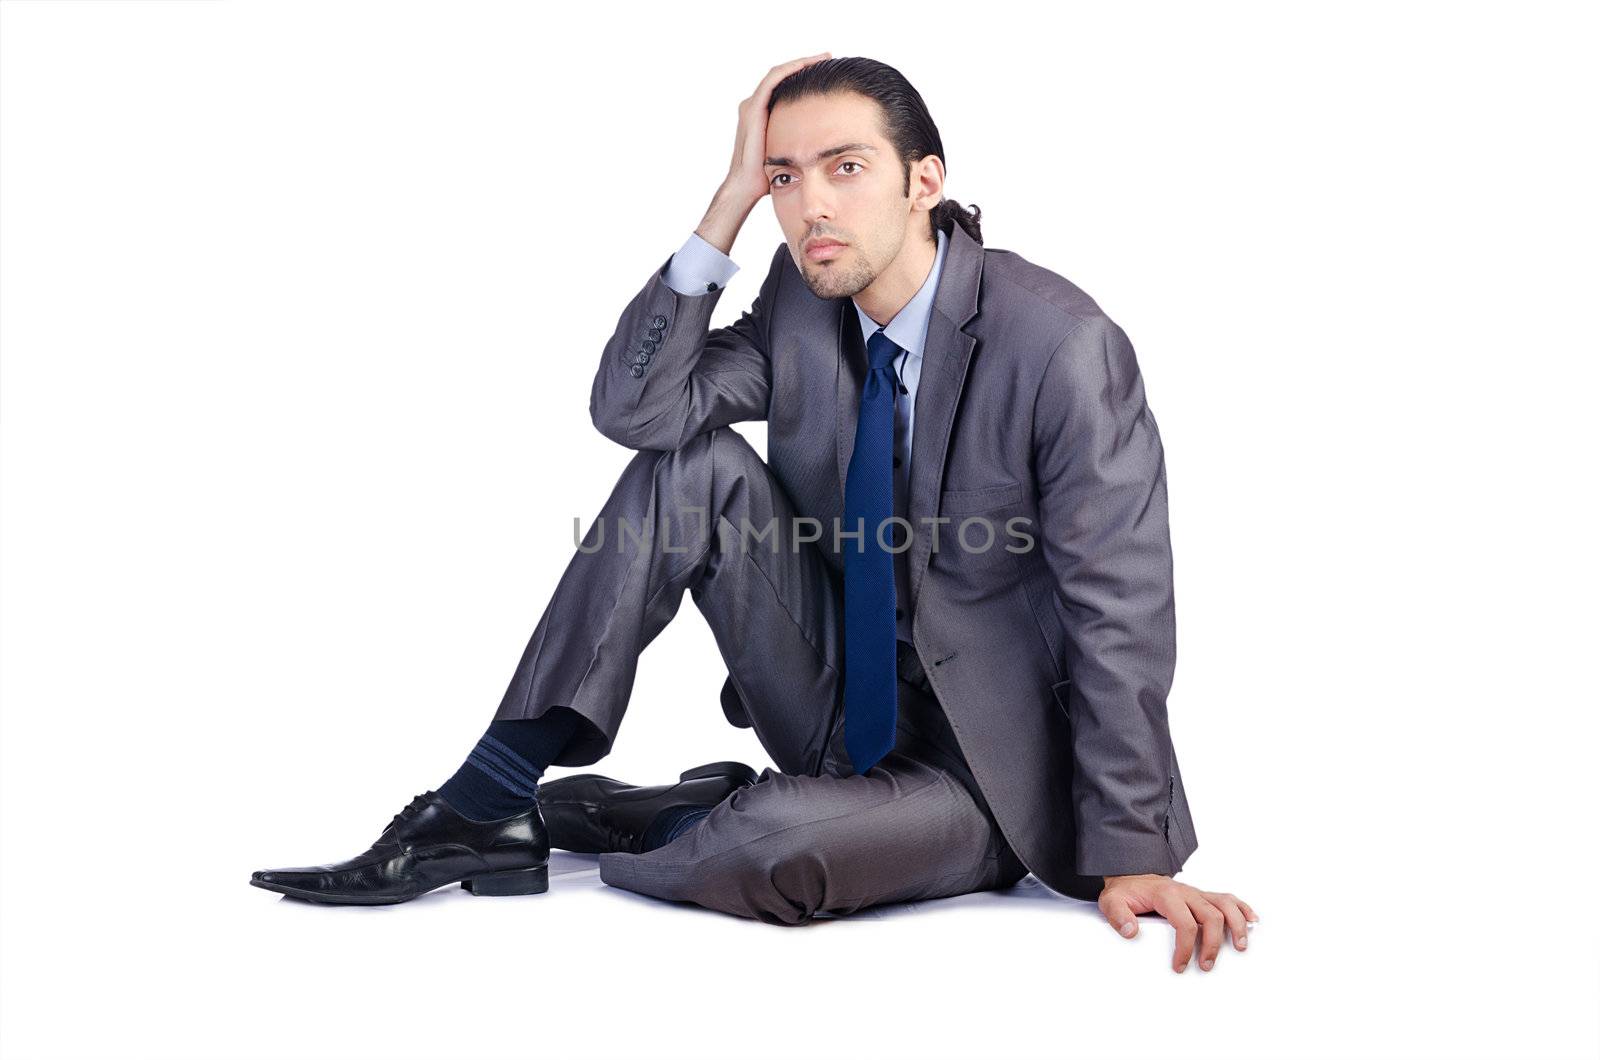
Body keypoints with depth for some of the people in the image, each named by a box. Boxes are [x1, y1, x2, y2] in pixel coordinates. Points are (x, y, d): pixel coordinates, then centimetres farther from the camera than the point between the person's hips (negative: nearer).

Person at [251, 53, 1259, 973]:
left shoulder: (1064, 347, -21)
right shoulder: (807, 296, -2)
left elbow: (1120, 613, -20)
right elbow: (629, 406, -12)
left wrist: (1132, 857, -22)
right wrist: (735, 194, -18)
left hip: (983, 761, -5)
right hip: (834, 699, 6)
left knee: (765, 855, -36)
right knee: (691, 464, -15)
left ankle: (592, 818, 0)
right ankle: (488, 806, -13)